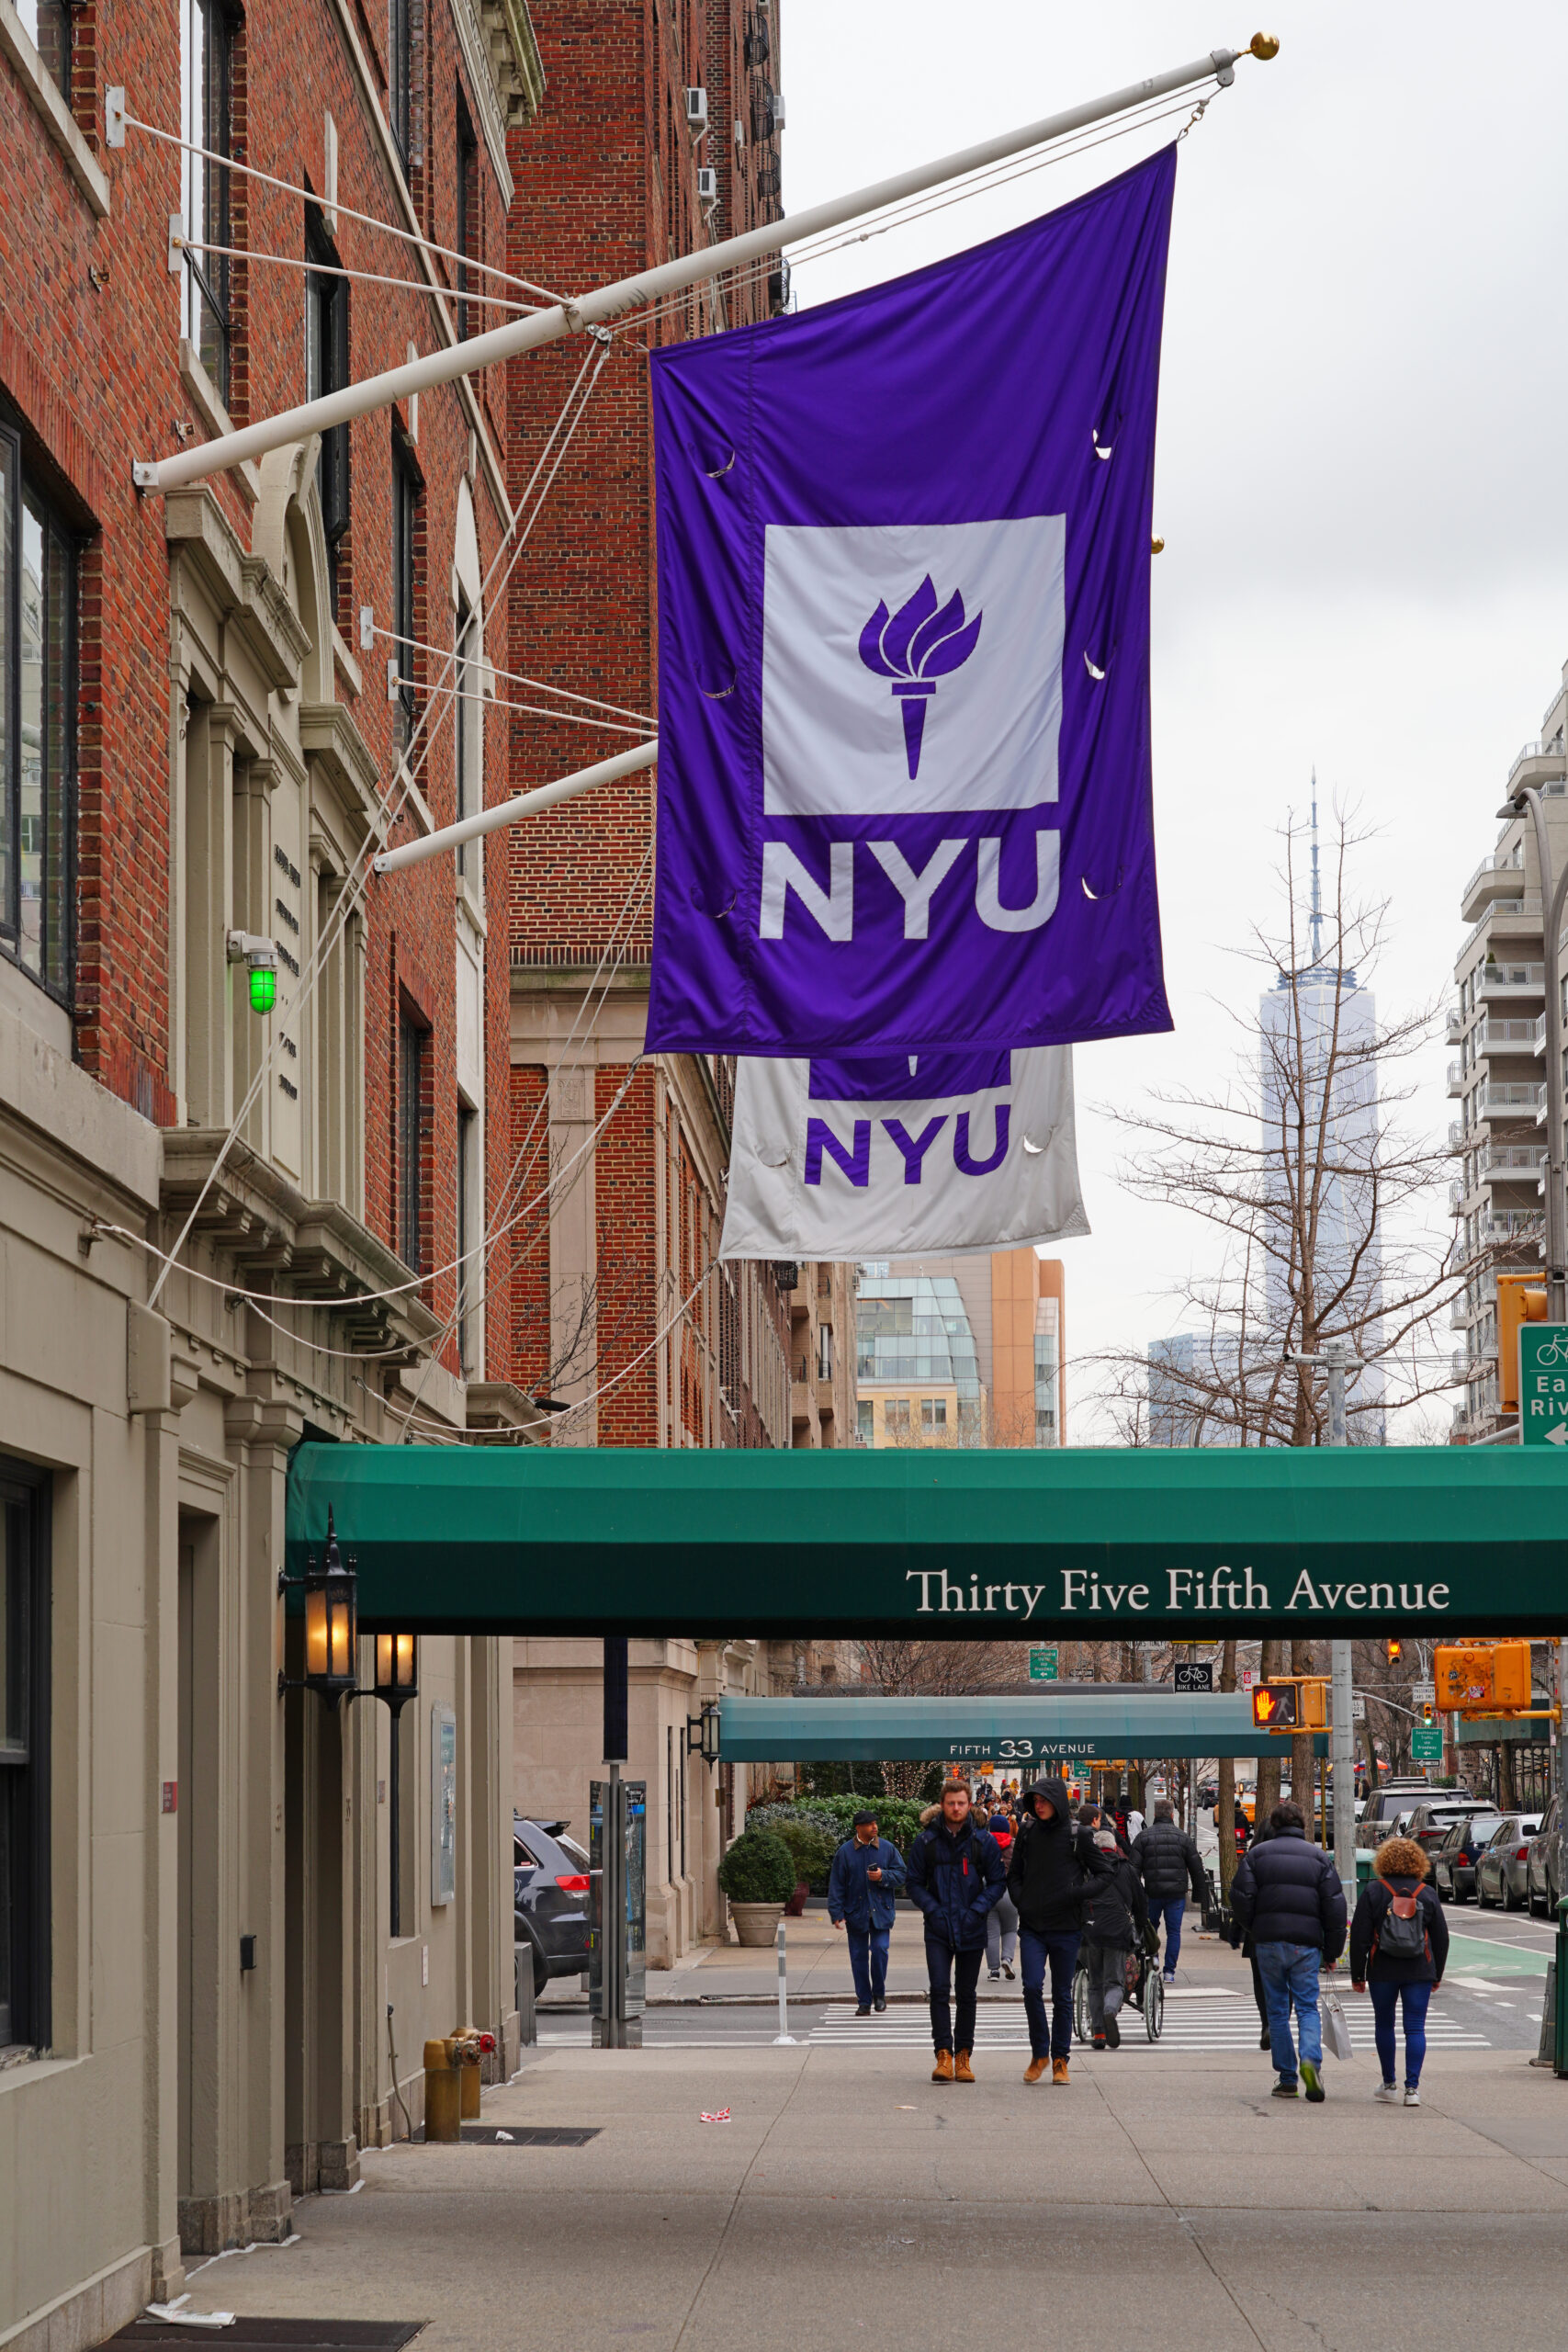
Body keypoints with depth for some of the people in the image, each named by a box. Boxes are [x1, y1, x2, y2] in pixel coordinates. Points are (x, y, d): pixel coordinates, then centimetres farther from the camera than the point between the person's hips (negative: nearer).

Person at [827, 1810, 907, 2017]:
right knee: (859, 1957, 2)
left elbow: (901, 1875, 6)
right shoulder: (845, 1852, 1)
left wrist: (883, 1876, -14)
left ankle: (879, 1993, 10)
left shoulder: (887, 1849, 4)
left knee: (880, 1949, -12)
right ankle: (864, 2002, 11)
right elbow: (836, 1883, 1)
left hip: (881, 1912, 0)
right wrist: (836, 1913, -5)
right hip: (856, 1912, 0)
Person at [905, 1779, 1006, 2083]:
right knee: (939, 1989, -12)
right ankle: (944, 2054, -12)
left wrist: (977, 1909, -8)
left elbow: (997, 1882, 5)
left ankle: (963, 2057, 15)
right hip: (938, 1929, -1)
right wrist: (932, 1909, -8)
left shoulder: (984, 1841, 0)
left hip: (971, 1929, 1)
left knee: (966, 1994, 7)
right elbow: (913, 1881, 6)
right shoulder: (926, 1841, 0)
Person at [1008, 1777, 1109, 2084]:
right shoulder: (1027, 1833, 8)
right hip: (1032, 1926, 2)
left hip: (1066, 1928, -2)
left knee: (1062, 1995, 4)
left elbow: (1104, 1874, 2)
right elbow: (1014, 1874, 20)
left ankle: (1059, 2059, 15)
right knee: (1032, 1987, -11)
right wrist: (1020, 1900, 3)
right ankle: (1039, 2054, 6)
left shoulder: (1078, 1836, -2)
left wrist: (1078, 1894, -11)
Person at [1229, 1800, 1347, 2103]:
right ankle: (1311, 2060, -22)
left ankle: (1287, 2079, 7)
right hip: (1307, 1942, 0)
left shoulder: (1256, 1855, 4)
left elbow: (1241, 1899, -3)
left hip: (1269, 1943, 0)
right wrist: (1332, 1952, 8)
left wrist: (1253, 1930, 14)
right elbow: (1335, 1907, 1)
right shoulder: (1319, 1857, 6)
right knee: (1308, 2007, 4)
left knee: (1278, 2010, 8)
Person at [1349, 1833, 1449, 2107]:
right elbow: (1441, 1938, 8)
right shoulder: (1427, 1894, 3)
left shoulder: (1373, 1892, -3)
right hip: (1419, 1972, 1)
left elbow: (1359, 1936, -4)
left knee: (1384, 2025, 14)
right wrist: (1437, 1975, 18)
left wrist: (1358, 1974, 3)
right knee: (1415, 2027, 1)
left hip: (1382, 1971, -1)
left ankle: (1389, 2085, 19)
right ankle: (1412, 2088, -7)